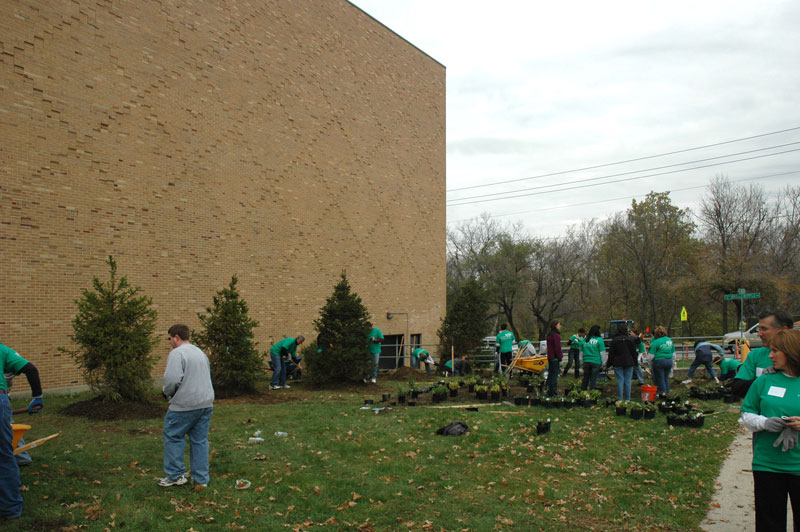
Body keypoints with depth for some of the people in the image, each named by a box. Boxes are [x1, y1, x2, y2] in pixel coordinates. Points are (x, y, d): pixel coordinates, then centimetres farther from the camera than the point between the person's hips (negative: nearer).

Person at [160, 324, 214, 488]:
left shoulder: (177, 353, -11)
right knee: (200, 441, 11)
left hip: (185, 405, -8)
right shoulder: (200, 352, 18)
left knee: (173, 437, 9)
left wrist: (166, 392, -1)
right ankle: (201, 479, 13)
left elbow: (172, 379, -22)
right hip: (206, 403, 8)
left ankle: (176, 475, 13)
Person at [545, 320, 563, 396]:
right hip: (555, 358, -9)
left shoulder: (549, 335, 14)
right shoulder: (556, 335, -16)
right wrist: (560, 359, -14)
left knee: (550, 375, 15)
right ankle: (553, 393, -3)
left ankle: (549, 392, 21)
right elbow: (558, 348, -18)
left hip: (550, 358, 9)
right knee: (554, 375, -5)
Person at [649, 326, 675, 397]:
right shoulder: (670, 340, 7)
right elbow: (673, 353, 15)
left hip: (659, 361, -6)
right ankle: (667, 392, 22)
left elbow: (651, 355, -12)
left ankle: (662, 391, 10)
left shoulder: (656, 342, -14)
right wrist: (671, 361, 27)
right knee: (666, 377, 18)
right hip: (669, 361, 6)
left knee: (659, 378, 6)